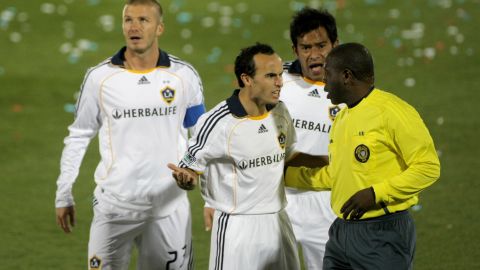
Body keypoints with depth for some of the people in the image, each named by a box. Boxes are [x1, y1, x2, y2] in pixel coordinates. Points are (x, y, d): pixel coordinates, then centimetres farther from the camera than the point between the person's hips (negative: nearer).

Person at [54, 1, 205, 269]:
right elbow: (78, 137, 8)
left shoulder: (184, 76, 0)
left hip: (170, 204, 1)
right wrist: (64, 196, 7)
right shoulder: (99, 78, -1)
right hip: (114, 204, -1)